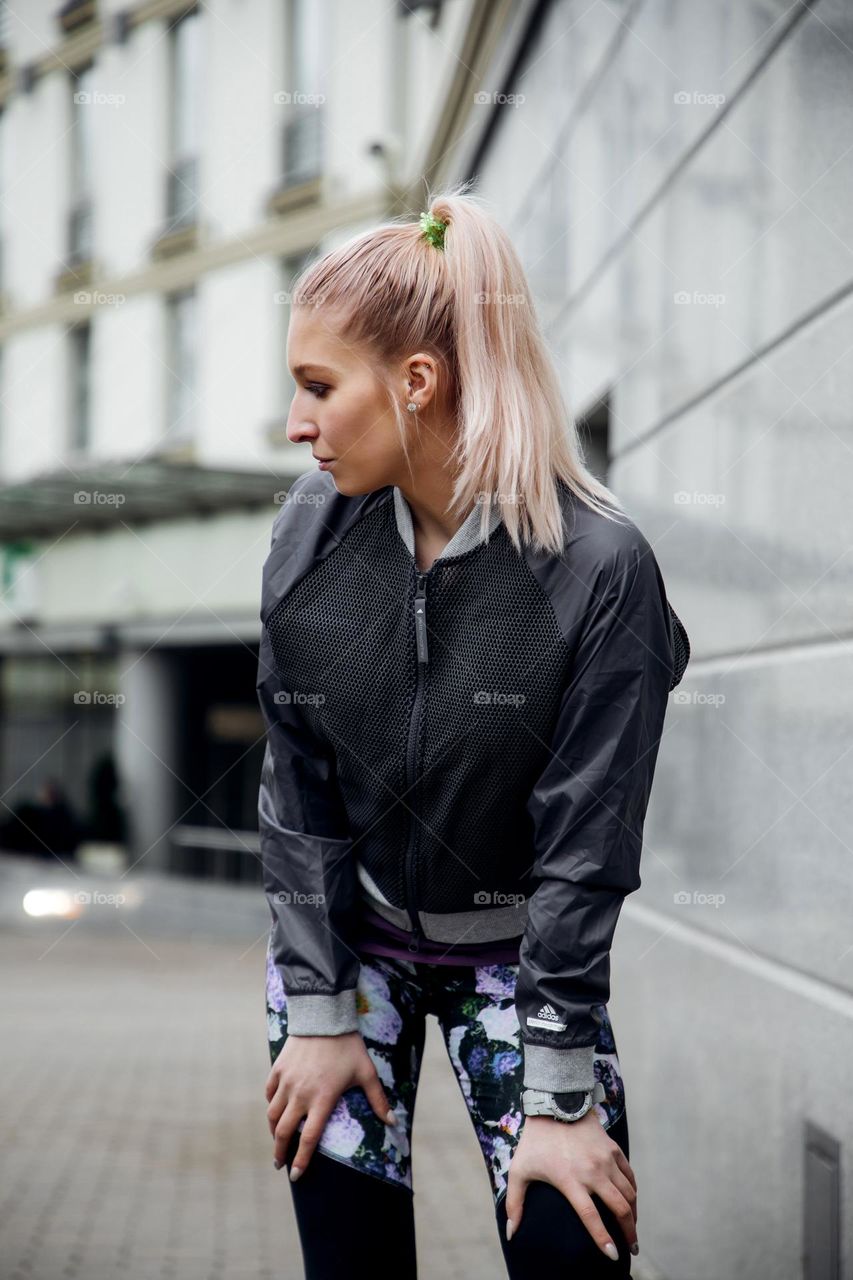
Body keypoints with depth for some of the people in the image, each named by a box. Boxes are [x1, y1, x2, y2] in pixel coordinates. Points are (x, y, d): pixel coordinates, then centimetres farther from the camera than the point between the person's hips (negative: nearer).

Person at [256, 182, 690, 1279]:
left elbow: (584, 848, -19)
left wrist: (560, 1095, -17)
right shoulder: (313, 529, -11)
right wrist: (318, 1013, -6)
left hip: (519, 951, -2)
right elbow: (296, 795, -5)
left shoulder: (600, 568, -22)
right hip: (343, 929, 3)